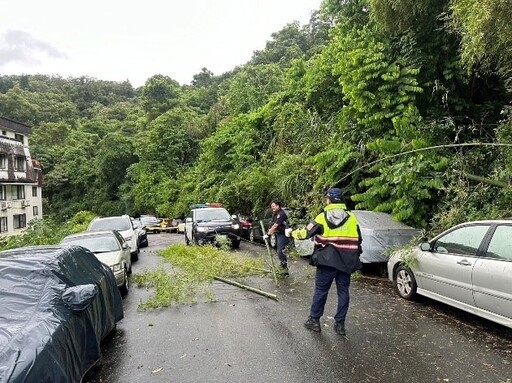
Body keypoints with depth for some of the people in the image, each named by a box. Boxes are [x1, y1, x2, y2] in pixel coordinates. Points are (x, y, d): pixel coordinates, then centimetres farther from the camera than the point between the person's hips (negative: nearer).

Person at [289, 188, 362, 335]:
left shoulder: (322, 217, -5)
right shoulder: (351, 218, 4)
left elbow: (306, 233, 0)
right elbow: (358, 240, 9)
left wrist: (292, 233, 18)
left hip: (327, 261, -3)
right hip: (346, 262, 3)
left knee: (320, 290, 7)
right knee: (343, 292, 11)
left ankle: (314, 320, 16)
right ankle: (340, 324, 16)